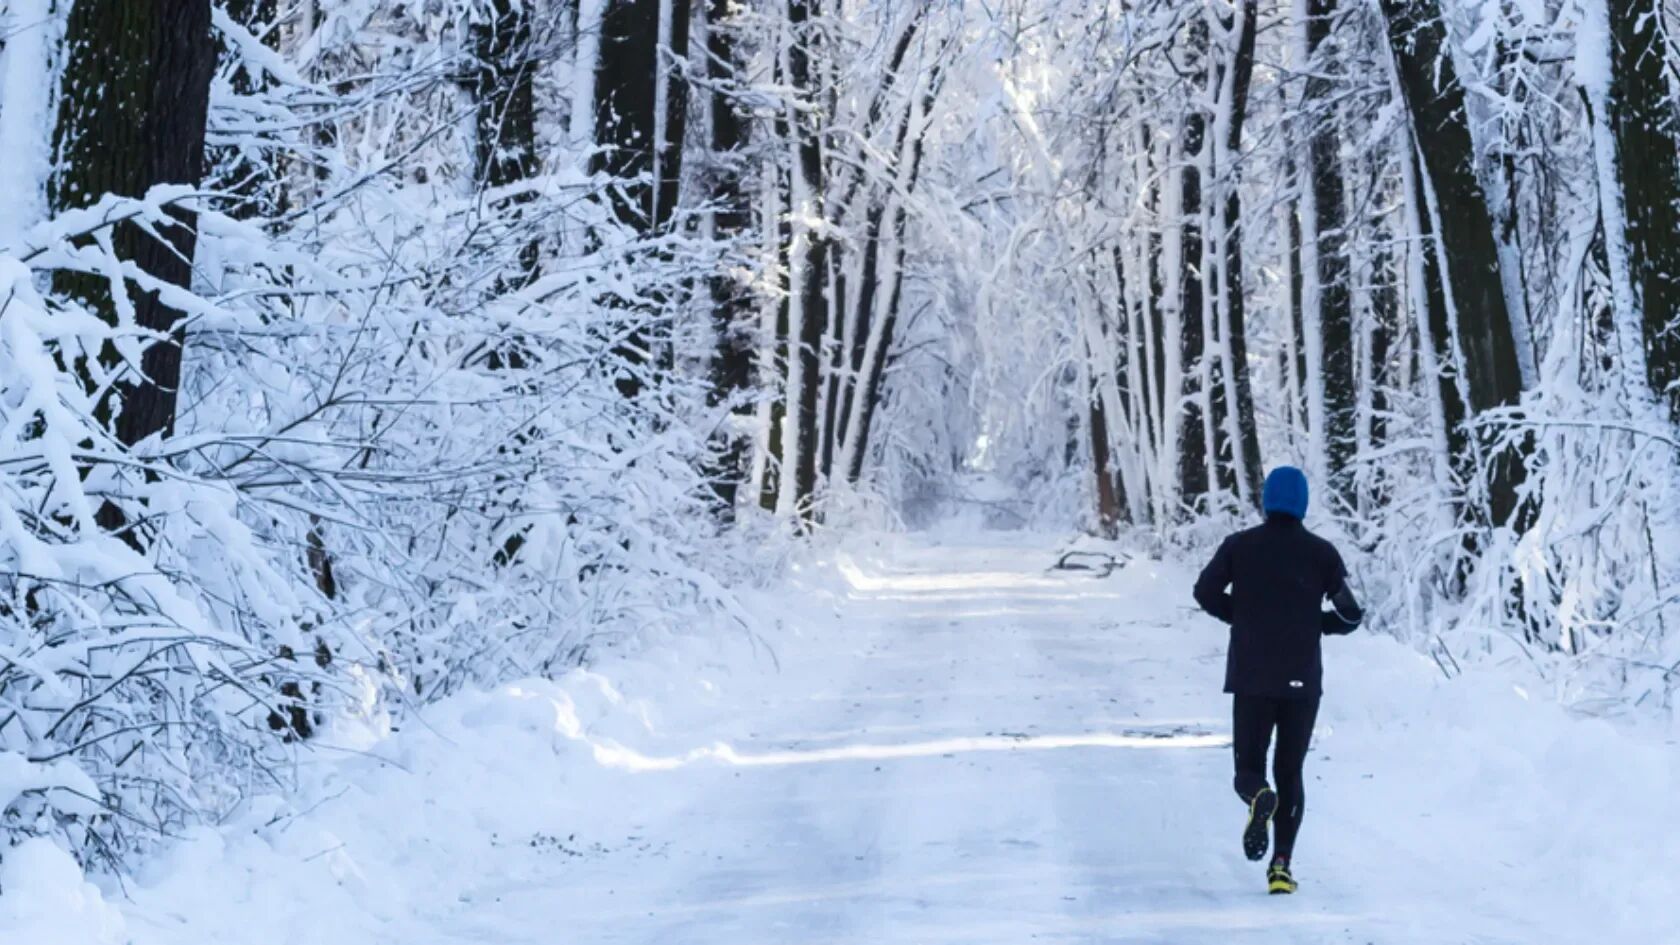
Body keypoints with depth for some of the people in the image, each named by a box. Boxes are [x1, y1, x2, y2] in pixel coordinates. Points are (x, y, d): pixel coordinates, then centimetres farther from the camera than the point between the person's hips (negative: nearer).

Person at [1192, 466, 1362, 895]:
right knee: (1290, 772, 13)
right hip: (1302, 681, 0)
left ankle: (1260, 798, -28)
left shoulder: (1239, 546, 0)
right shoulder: (1321, 552, -1)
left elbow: (1206, 592, -3)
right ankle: (1282, 865, 1)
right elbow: (1351, 613, -2)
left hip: (1251, 678, 0)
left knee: (1248, 768, 9)